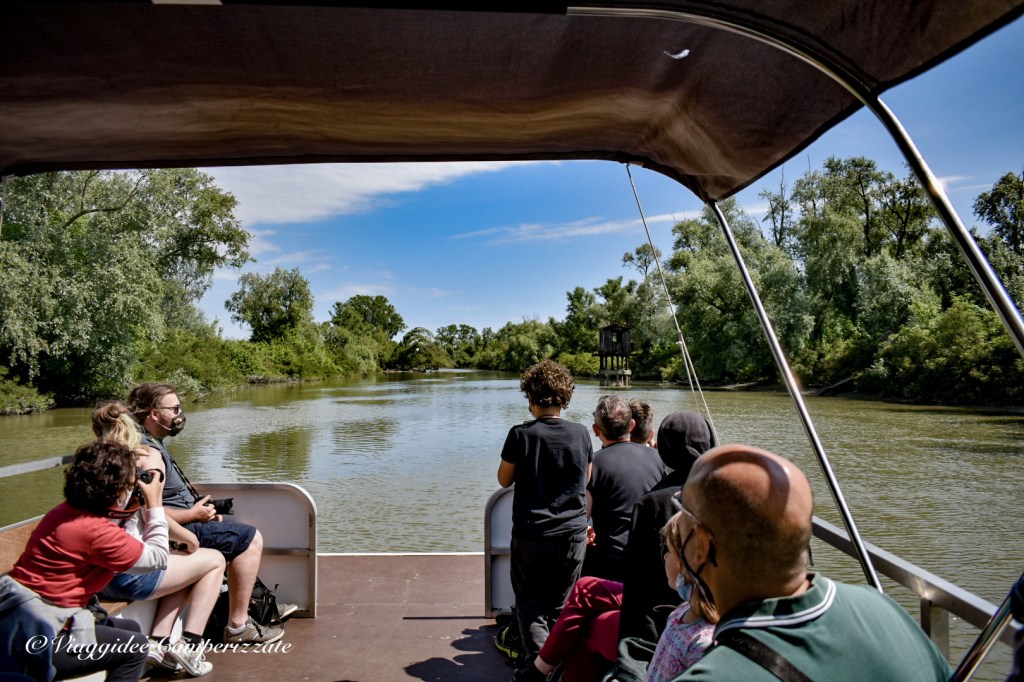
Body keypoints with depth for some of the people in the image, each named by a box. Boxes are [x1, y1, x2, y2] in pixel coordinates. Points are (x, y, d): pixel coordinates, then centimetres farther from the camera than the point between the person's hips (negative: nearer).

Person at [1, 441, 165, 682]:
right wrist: (155, 504, -8)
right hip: (36, 636, -10)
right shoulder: (94, 530, -24)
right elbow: (158, 558, -14)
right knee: (135, 647, -2)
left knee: (129, 628, 16)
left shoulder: (68, 510, 2)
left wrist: (132, 508, 9)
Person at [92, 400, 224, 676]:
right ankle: (189, 645, 4)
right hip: (128, 573, -7)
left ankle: (158, 642, 12)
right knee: (214, 560, 15)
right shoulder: (147, 456, -6)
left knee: (186, 567, 27)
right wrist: (190, 538, 1)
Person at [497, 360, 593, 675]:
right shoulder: (581, 433, -5)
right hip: (573, 534, 3)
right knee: (562, 608, 17)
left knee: (531, 607, 11)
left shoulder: (521, 435, -14)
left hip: (531, 536, -3)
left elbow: (504, 480, -2)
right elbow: (587, 479, 8)